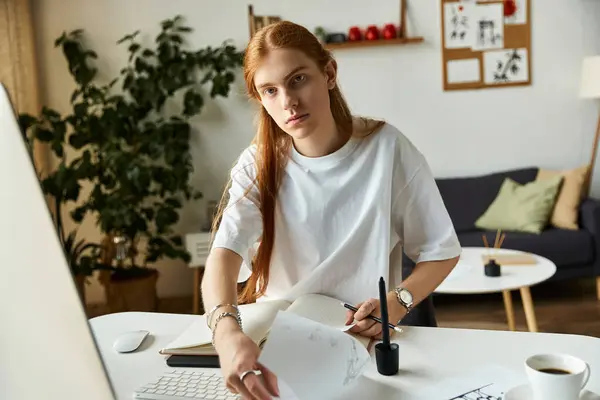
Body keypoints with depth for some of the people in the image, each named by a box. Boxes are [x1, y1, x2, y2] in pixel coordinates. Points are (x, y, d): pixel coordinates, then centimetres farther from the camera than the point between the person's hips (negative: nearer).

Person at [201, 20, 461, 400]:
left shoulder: (386, 147, -11)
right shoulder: (258, 165, -8)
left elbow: (441, 251, -2)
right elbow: (224, 254, -24)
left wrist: (397, 304, -20)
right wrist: (228, 332, -44)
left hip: (367, 338, 0)